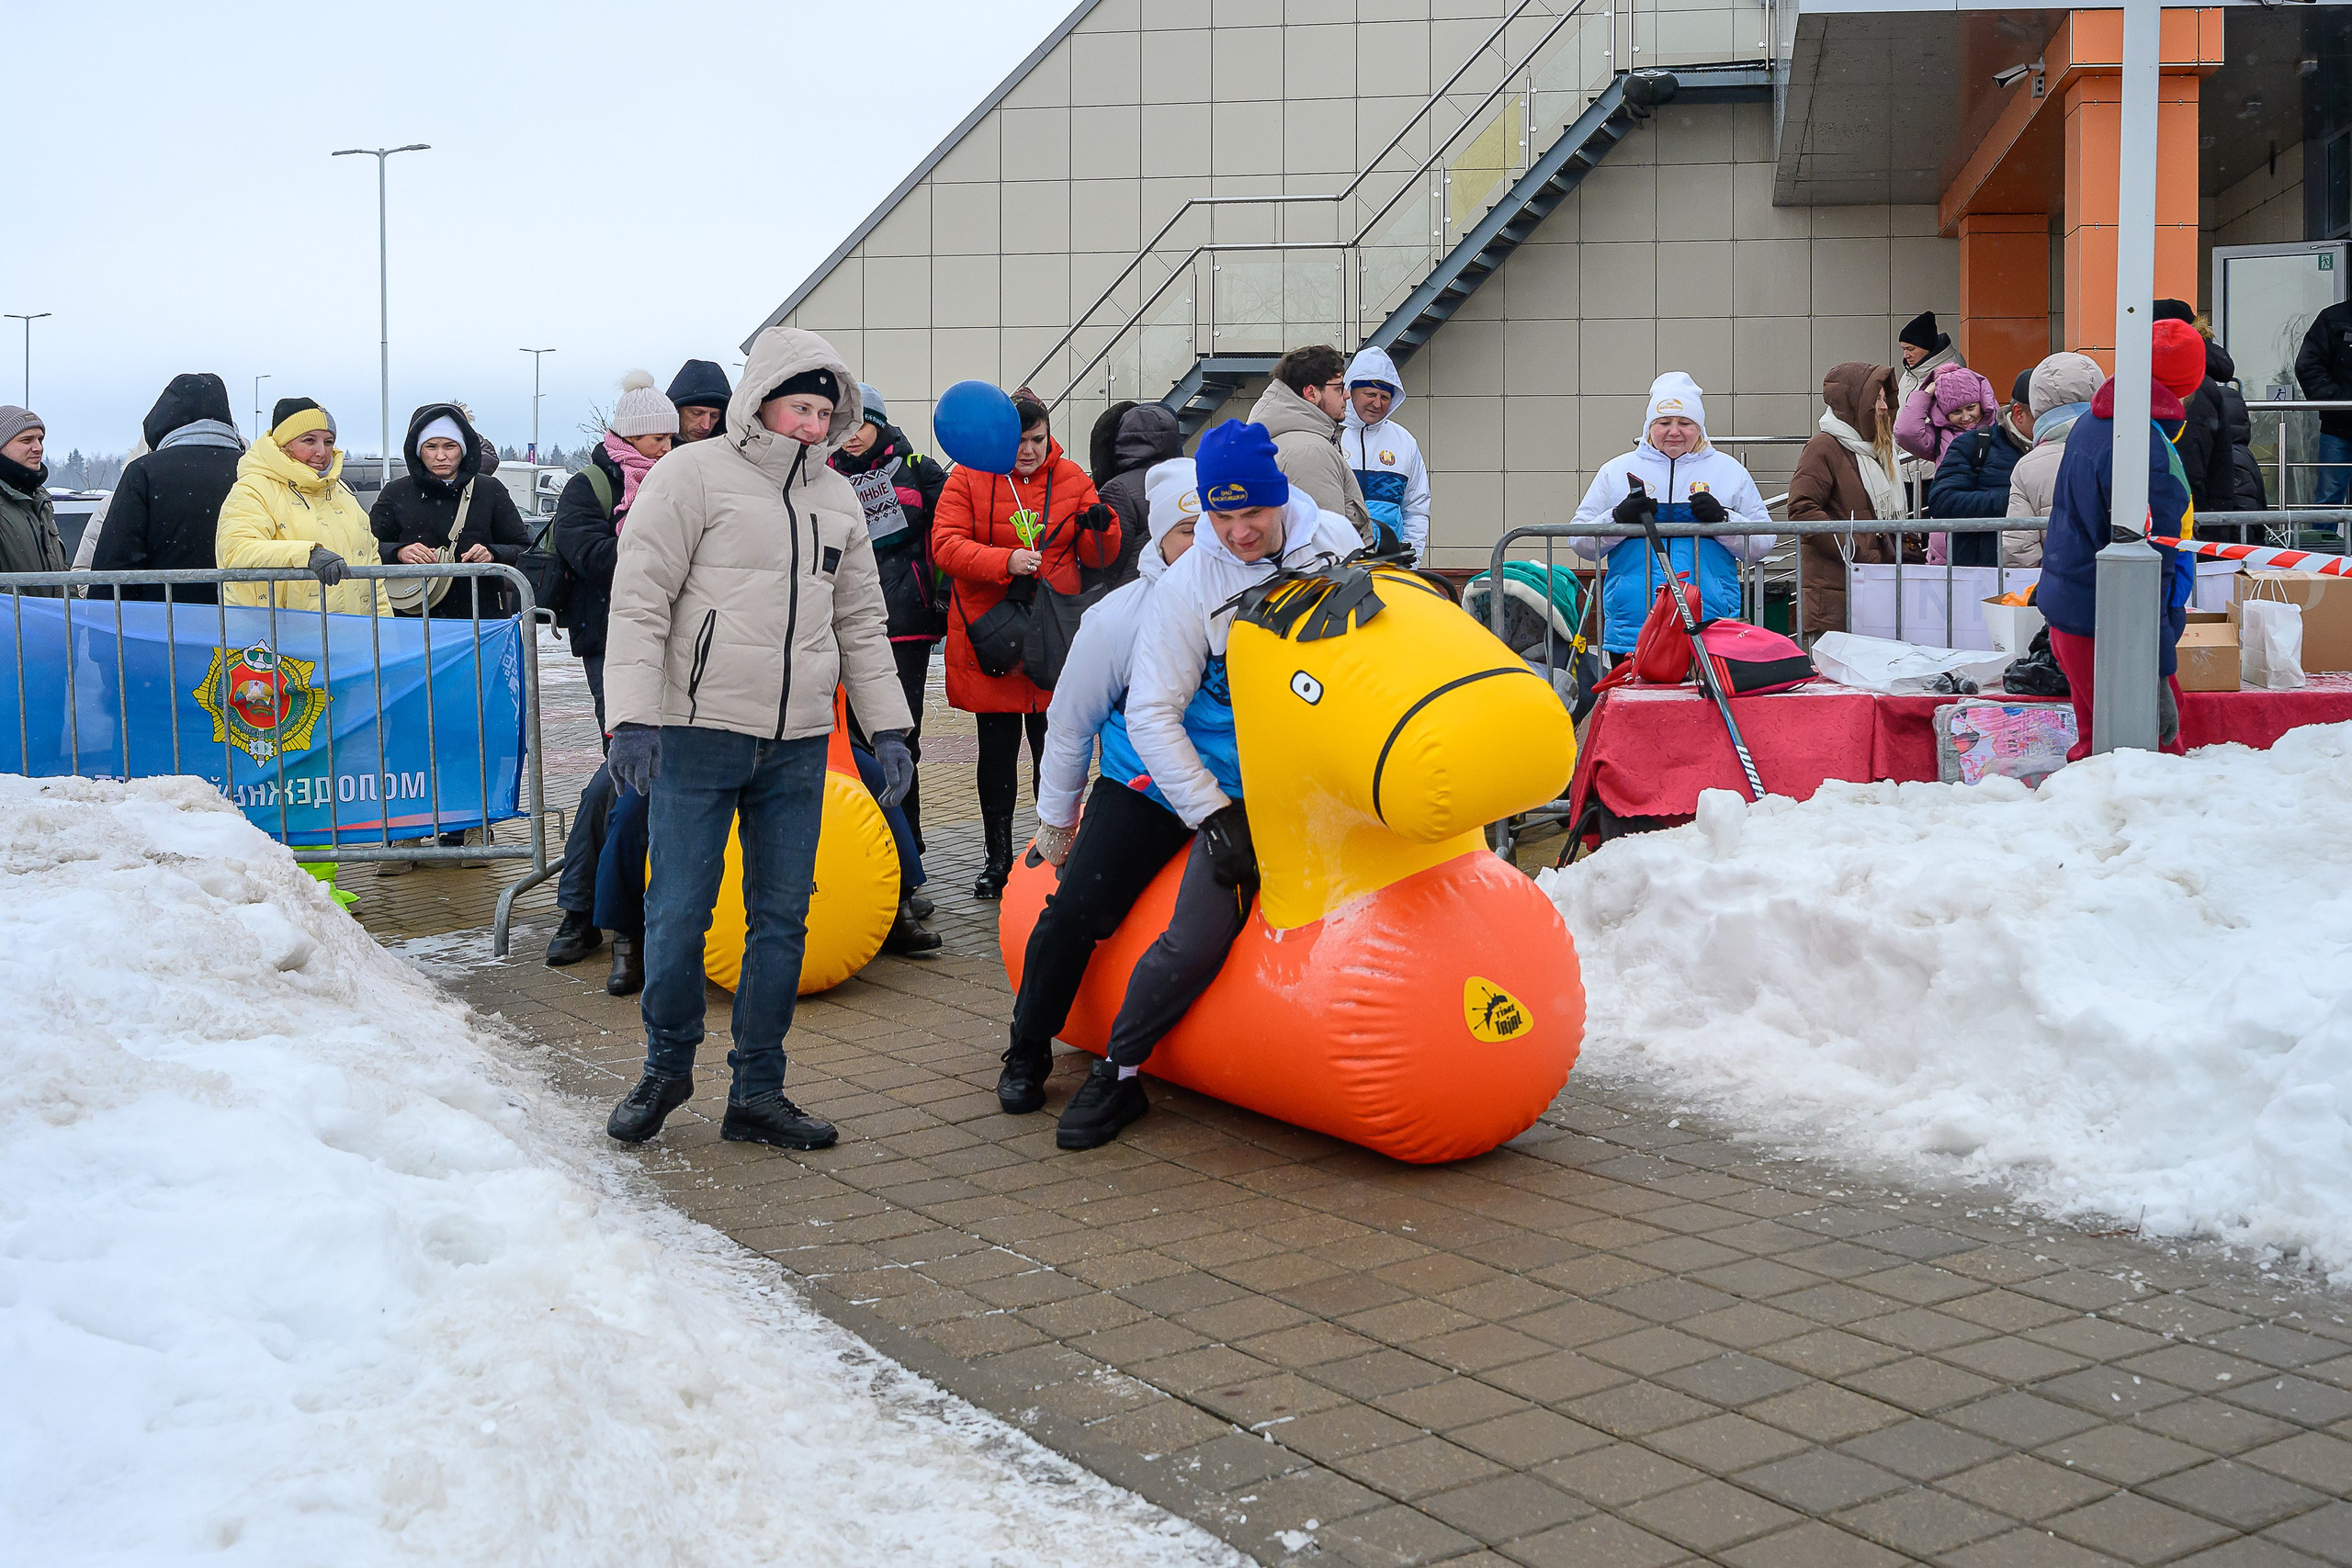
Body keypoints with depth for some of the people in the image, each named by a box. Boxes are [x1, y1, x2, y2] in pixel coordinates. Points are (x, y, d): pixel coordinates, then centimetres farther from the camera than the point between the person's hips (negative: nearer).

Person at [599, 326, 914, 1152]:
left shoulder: (838, 499, 15)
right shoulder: (692, 474, -3)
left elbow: (862, 623, 20)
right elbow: (639, 601, -7)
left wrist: (889, 728, 13)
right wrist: (634, 716, -16)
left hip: (798, 746, 5)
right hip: (700, 735, -5)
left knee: (782, 918, 5)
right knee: (679, 912, -2)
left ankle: (757, 1092, 14)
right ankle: (667, 1066, 20)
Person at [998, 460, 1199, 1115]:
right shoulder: (1116, 618, -9)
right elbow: (1069, 726, 2)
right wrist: (1056, 821, 9)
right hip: (1144, 789, -1)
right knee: (1076, 910, -14)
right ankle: (1027, 1053, 9)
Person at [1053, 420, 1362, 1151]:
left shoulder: (1337, 540, -4)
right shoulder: (1188, 585, -12)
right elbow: (1152, 714, -12)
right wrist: (1212, 817, -17)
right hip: (1241, 793, -4)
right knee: (1198, 939, -16)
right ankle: (1117, 1072, 5)